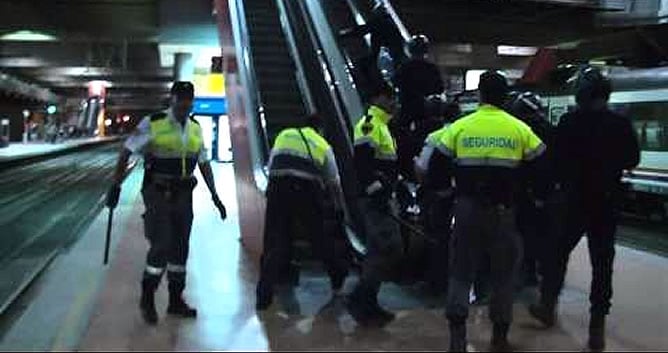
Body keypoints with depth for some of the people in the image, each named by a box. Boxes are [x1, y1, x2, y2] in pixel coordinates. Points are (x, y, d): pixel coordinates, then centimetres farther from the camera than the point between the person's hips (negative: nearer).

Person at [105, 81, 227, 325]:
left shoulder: (196, 129, 7)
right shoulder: (153, 124, -9)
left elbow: (204, 164, 14)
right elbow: (126, 153, -5)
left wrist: (215, 197, 10)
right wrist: (115, 186, -8)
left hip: (183, 195, 5)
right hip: (158, 194, -5)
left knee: (180, 248, 11)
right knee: (161, 247, -9)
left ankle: (176, 300, 25)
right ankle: (147, 299, 12)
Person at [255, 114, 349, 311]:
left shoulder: (283, 136, 26)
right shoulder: (323, 145, 23)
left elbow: (270, 166, 26)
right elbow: (334, 183, 27)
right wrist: (340, 210, 41)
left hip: (278, 187, 1)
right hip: (307, 190, -1)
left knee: (274, 243, 4)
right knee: (321, 240, 15)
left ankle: (264, 296, 1)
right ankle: (338, 283, 32)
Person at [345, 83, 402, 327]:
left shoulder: (382, 126, 22)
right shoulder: (370, 124, -11)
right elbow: (362, 162, -22)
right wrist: (376, 191, -24)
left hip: (380, 199, 11)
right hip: (373, 200, -11)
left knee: (379, 252, 12)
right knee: (390, 250, -13)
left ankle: (368, 304, 20)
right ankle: (359, 300, -5)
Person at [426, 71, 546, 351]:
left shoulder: (459, 127, -3)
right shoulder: (519, 129, -2)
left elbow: (436, 166, 2)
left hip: (468, 208, 0)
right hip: (503, 210, 0)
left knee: (461, 271, 10)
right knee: (503, 273, 14)